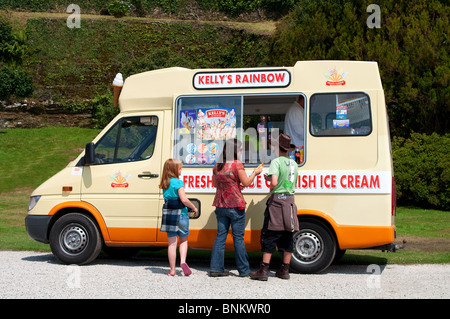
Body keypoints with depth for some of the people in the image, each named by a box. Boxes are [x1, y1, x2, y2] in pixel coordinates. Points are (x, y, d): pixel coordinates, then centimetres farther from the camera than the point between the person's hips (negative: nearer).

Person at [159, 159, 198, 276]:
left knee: (172, 242, 8)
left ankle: (172, 269, 9)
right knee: (183, 240, 13)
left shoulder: (164, 184, 9)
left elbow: (166, 198, 12)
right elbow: (184, 200, -17)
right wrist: (194, 208, -3)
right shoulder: (178, 182, -10)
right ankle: (183, 261, -7)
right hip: (180, 213, -4)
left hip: (168, 213, 4)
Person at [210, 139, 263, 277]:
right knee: (238, 237, 1)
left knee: (220, 236, 9)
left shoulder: (217, 166, 7)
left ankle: (216, 268, 9)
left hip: (221, 206, 5)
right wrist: (255, 173, 9)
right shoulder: (237, 164, -11)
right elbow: (246, 182, -8)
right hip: (235, 205, -5)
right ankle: (244, 270, 9)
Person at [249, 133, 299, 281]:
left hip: (277, 200, -6)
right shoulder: (293, 164, 14)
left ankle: (264, 270, -4)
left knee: (269, 237, -3)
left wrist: (271, 189, 3)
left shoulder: (276, 162, -8)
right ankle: (284, 270, 14)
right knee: (287, 237, 9)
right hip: (290, 201, 7)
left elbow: (274, 183, -20)